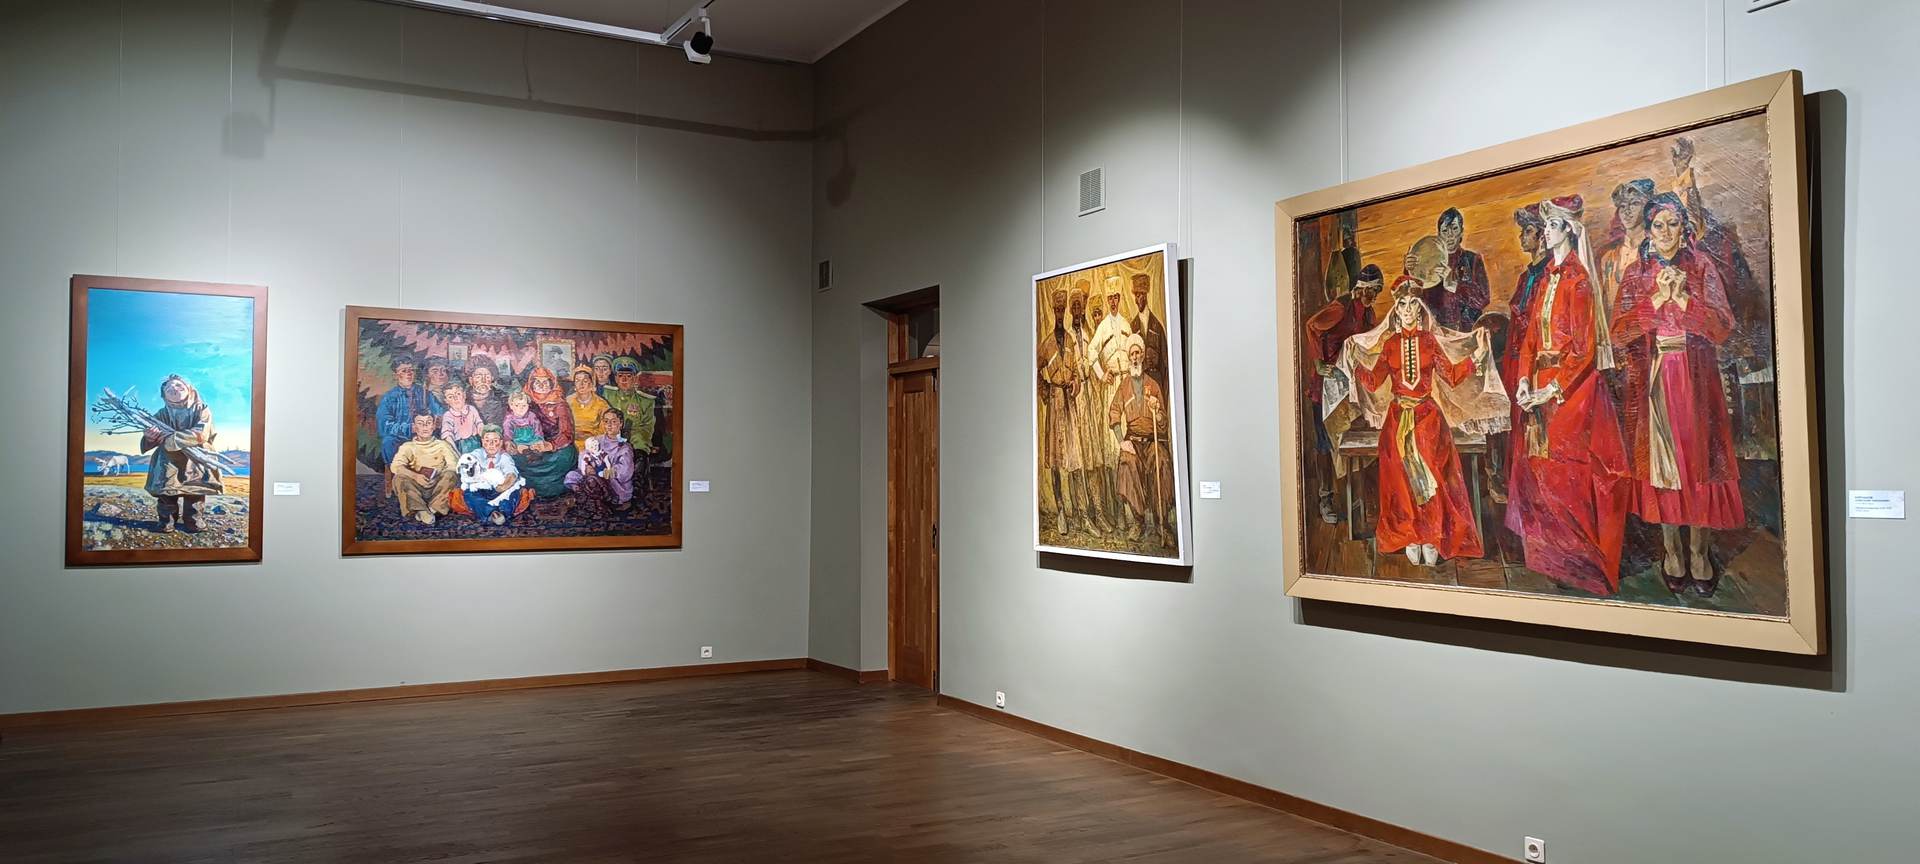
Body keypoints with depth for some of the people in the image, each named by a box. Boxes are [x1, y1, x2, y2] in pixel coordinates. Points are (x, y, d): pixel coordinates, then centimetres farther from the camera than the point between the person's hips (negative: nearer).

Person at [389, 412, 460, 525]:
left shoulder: (442, 445, 14)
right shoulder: (408, 446, 12)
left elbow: (454, 464, -2)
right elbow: (395, 466, -6)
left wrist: (438, 474, -22)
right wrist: (415, 475, -25)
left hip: (437, 488, 0)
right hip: (416, 488, 0)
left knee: (451, 474, -28)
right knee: (399, 478, -28)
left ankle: (433, 509, -33)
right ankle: (420, 510, -39)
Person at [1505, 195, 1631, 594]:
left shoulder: (1578, 280, -8)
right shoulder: (1545, 279, 14)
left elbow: (1584, 347, -13)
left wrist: (1553, 389, -18)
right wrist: (1524, 379, -2)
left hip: (1573, 387, -7)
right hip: (1540, 386, 7)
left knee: (1568, 469, -6)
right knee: (1540, 468, 8)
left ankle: (1582, 560, 3)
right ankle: (1551, 557, 16)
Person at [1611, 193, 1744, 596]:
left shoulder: (1702, 266, 3)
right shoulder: (1636, 273, 6)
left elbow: (1722, 326, -6)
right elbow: (1619, 332, -4)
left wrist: (1682, 297, -16)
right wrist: (1658, 298, -14)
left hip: (1696, 378, -1)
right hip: (1652, 378, 1)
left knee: (1697, 456, -1)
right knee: (1659, 459, 2)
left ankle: (1699, 551, 7)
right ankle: (1671, 549, 11)